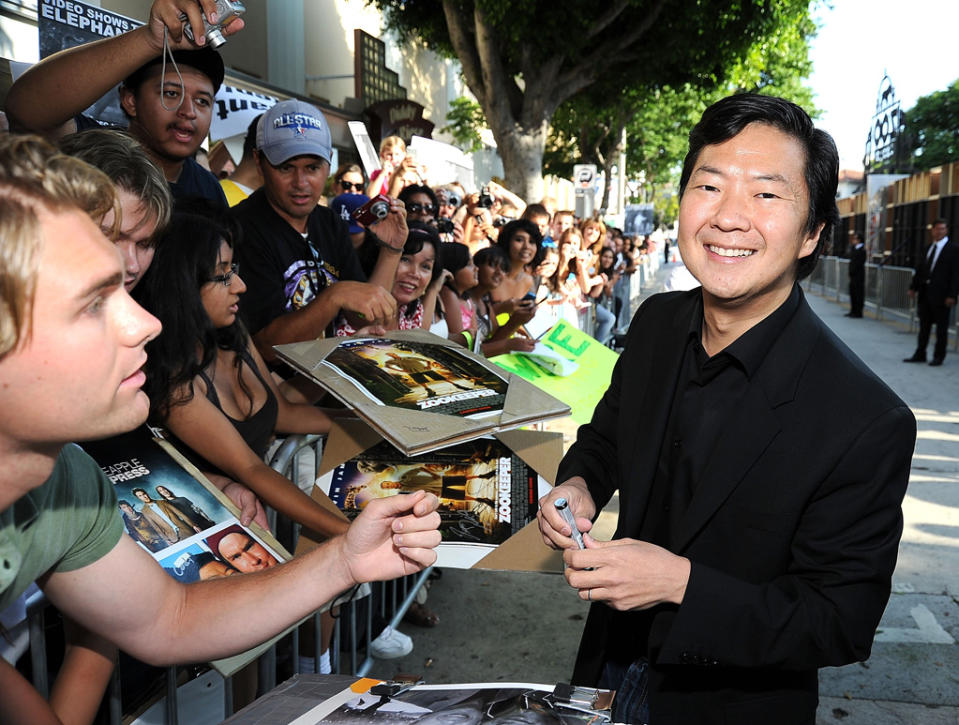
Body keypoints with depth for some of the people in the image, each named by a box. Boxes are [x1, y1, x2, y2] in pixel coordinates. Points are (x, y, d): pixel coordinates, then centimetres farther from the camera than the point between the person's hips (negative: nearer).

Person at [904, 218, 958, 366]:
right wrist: (914, 287, 9)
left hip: (941, 295, -6)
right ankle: (920, 354, 21)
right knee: (924, 325, 13)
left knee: (941, 326, 4)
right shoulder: (929, 248, 13)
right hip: (925, 293, 6)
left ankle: (939, 356, 13)